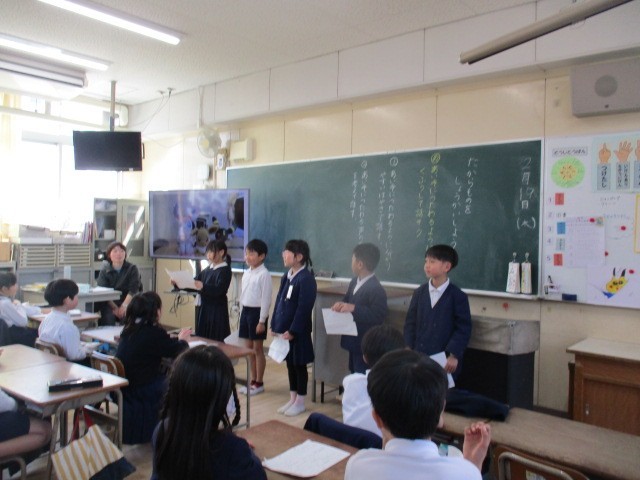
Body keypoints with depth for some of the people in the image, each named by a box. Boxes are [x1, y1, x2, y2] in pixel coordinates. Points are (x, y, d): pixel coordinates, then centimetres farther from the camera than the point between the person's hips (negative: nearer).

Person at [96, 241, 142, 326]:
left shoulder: (132, 269, 5)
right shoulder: (104, 271, 7)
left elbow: (133, 290, -6)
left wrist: (124, 306, -23)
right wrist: (115, 308, -20)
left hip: (128, 301, -1)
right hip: (109, 303, 1)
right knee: (107, 317, -28)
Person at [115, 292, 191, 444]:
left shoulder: (129, 329, 3)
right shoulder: (154, 333, -19)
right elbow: (176, 351, -6)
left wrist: (177, 339, 20)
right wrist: (182, 340, 14)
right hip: (140, 394, -8)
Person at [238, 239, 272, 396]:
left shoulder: (264, 274, -14)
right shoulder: (246, 273, 9)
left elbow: (266, 299, -16)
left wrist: (262, 320, -17)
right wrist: (242, 313, 14)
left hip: (257, 312, -8)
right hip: (245, 311, 8)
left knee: (257, 349, 2)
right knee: (248, 348, 13)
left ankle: (259, 383, 13)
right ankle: (253, 380, 24)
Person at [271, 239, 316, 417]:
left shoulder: (306, 279, -17)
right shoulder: (286, 276, 9)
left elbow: (304, 308, -19)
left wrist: (293, 331, -19)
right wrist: (275, 325, 10)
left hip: (298, 331, -8)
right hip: (284, 328, 8)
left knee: (299, 365, 5)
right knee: (290, 364, 16)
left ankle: (300, 402, 18)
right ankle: (292, 399, 28)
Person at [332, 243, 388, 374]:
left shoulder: (376, 289, -22)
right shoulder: (355, 281, 6)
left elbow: (378, 316, -26)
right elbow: (348, 300, 16)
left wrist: (353, 308, -31)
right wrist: (341, 304, -8)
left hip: (366, 345, -9)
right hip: (354, 341, 9)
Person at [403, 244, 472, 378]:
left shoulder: (458, 296, -5)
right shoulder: (419, 293, 6)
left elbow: (463, 329, -7)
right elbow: (410, 323, 8)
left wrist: (453, 355, -14)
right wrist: (409, 350, -1)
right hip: (419, 357, 3)